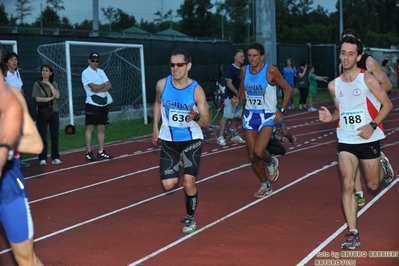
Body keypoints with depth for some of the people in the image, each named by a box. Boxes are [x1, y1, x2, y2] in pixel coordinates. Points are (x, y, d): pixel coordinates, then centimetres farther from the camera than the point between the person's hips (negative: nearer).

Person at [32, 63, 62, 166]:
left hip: (54, 112, 3)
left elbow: (57, 95, -7)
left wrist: (49, 84, -8)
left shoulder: (54, 84, 10)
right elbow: (37, 99, -9)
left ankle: (55, 157, 11)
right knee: (42, 136, -1)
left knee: (55, 136, 4)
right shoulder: (37, 84, 1)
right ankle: (42, 158, 4)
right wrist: (50, 98, -7)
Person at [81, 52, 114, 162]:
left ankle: (101, 152, 12)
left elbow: (109, 86, 3)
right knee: (90, 128, -5)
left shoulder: (101, 72, 13)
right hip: (92, 104, -7)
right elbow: (94, 87, -20)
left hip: (103, 103, 7)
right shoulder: (86, 73, -8)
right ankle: (89, 153, -4)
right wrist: (104, 85, -2)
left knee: (101, 128, 8)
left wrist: (98, 90, -13)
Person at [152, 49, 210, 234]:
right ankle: (177, 168, 34)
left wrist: (196, 117, -36)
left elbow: (206, 122, -15)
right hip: (169, 140, 2)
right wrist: (155, 127, 9)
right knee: (168, 185, -4)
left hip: (192, 140, -2)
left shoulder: (197, 90, -18)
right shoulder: (162, 85, -10)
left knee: (189, 183, -7)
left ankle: (190, 218, 18)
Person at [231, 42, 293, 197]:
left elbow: (288, 89, -6)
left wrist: (282, 110, -12)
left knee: (258, 152, -22)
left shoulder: (271, 71, -14)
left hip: (267, 116, -5)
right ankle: (266, 186, 27)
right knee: (252, 155, 7)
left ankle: (272, 162, 15)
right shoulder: (244, 70, 0)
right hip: (250, 115, 5)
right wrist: (238, 99, -5)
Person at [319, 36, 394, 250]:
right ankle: (353, 233, -6)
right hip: (346, 140, 3)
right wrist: (330, 117, -7)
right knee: (347, 184, -10)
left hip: (368, 139, -2)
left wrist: (373, 125, -19)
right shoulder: (334, 85, 1)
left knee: (373, 185, 11)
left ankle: (383, 167, 47)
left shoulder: (367, 80, -12)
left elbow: (387, 104, -6)